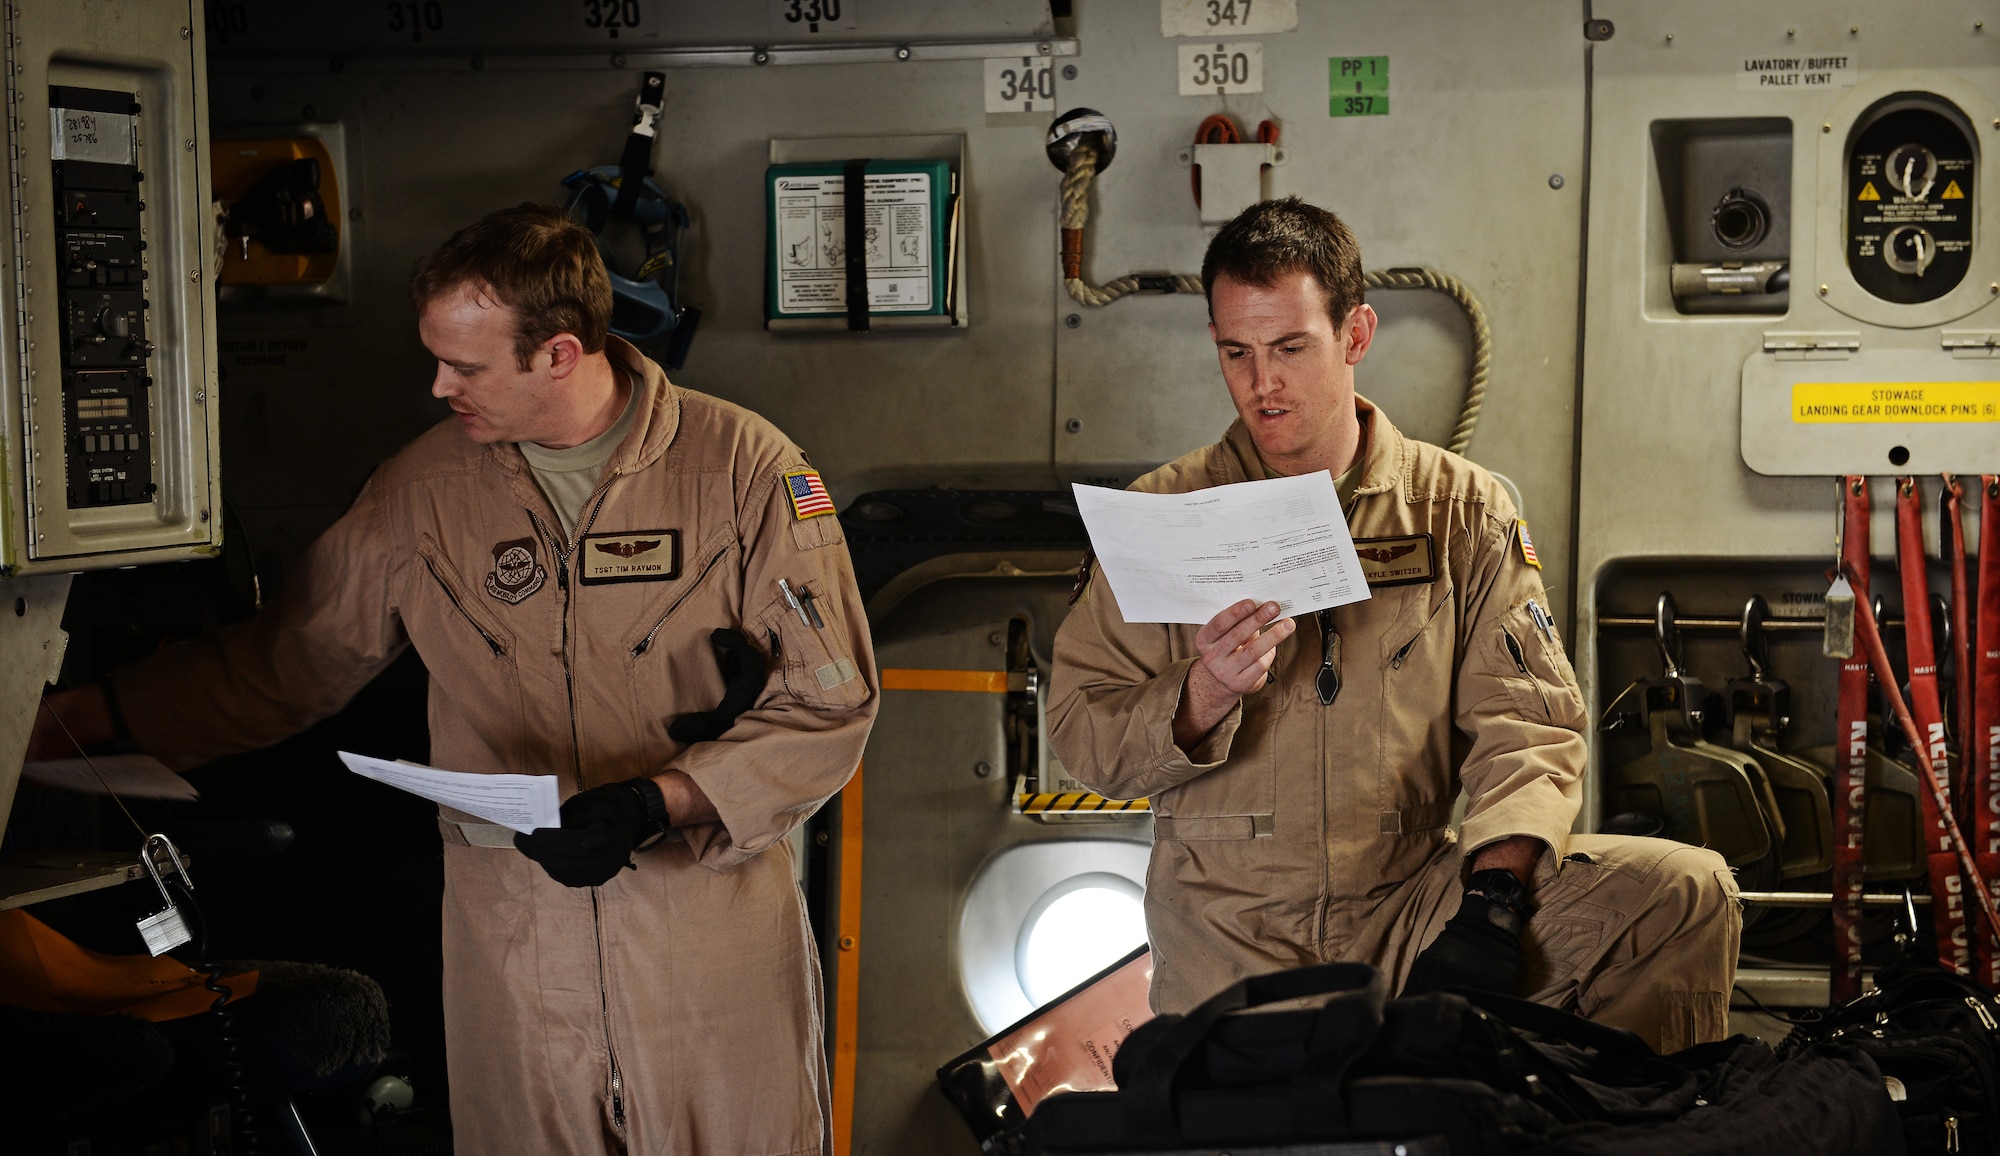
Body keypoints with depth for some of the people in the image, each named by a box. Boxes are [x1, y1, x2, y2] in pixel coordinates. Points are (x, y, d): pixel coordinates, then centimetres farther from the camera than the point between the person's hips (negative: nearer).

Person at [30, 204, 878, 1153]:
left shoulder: (744, 468, -8)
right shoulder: (424, 488, 3)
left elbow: (827, 705, -8)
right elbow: (288, 660, 14)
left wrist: (659, 803, -20)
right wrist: (93, 714, 10)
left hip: (714, 937, -2)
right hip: (514, 945, 2)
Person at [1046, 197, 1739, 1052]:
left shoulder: (1462, 509, 6)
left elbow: (1526, 724, 1)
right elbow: (1082, 742, 2)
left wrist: (1492, 893, -16)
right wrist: (1201, 700, -18)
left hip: (1418, 897, 1)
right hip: (1233, 928, -1)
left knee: (1684, 891, -16)